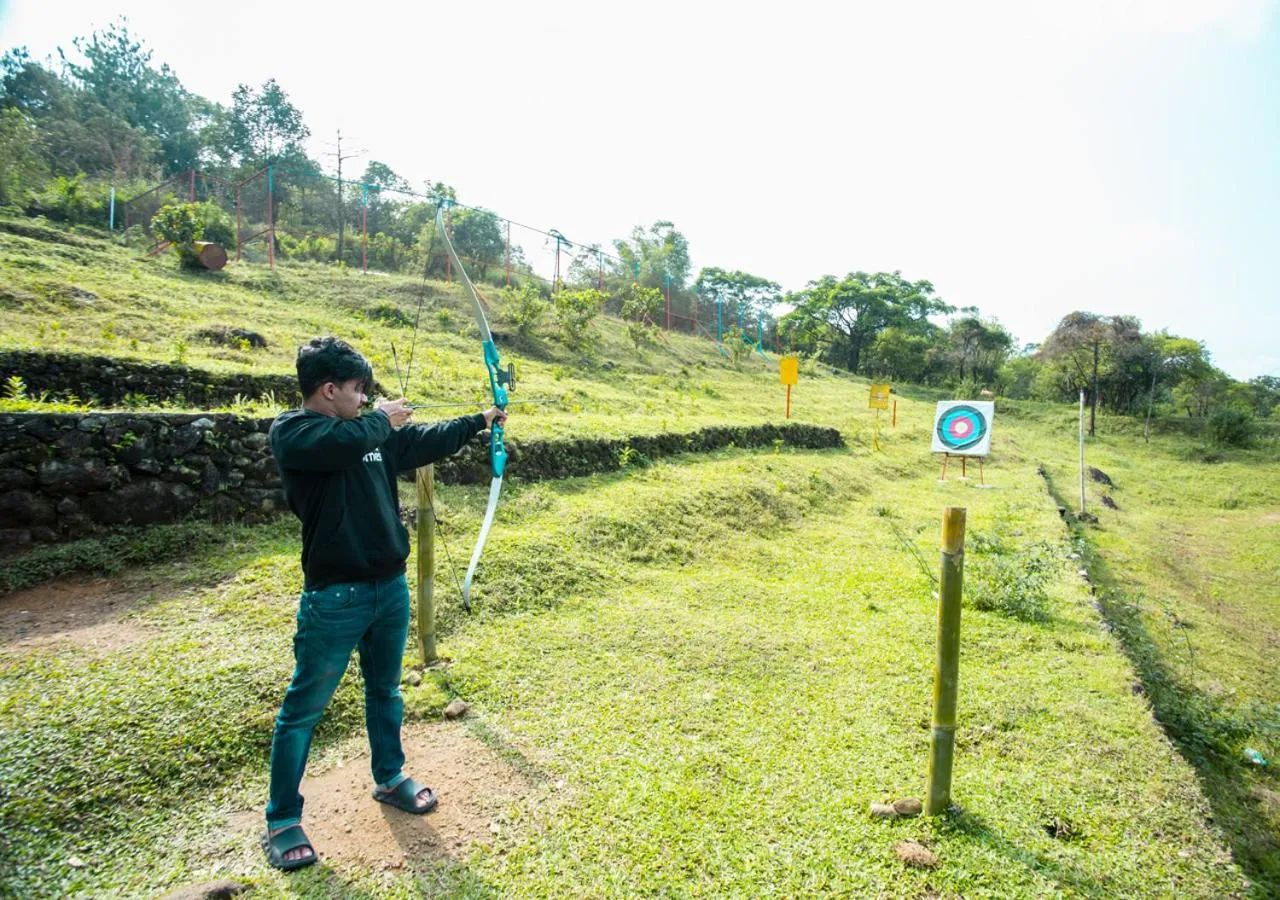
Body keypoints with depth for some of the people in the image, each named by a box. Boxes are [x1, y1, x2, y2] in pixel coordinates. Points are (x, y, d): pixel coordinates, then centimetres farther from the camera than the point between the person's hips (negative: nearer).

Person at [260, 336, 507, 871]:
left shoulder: (374, 434, 9)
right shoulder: (290, 431, -11)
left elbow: (428, 441, 20)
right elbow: (344, 444, -30)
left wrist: (481, 420, 24)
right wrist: (380, 420, -11)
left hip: (390, 586, 7)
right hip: (335, 595, -7)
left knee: (385, 691, 21)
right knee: (304, 707, 6)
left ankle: (389, 779, 40)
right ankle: (281, 821, 21)